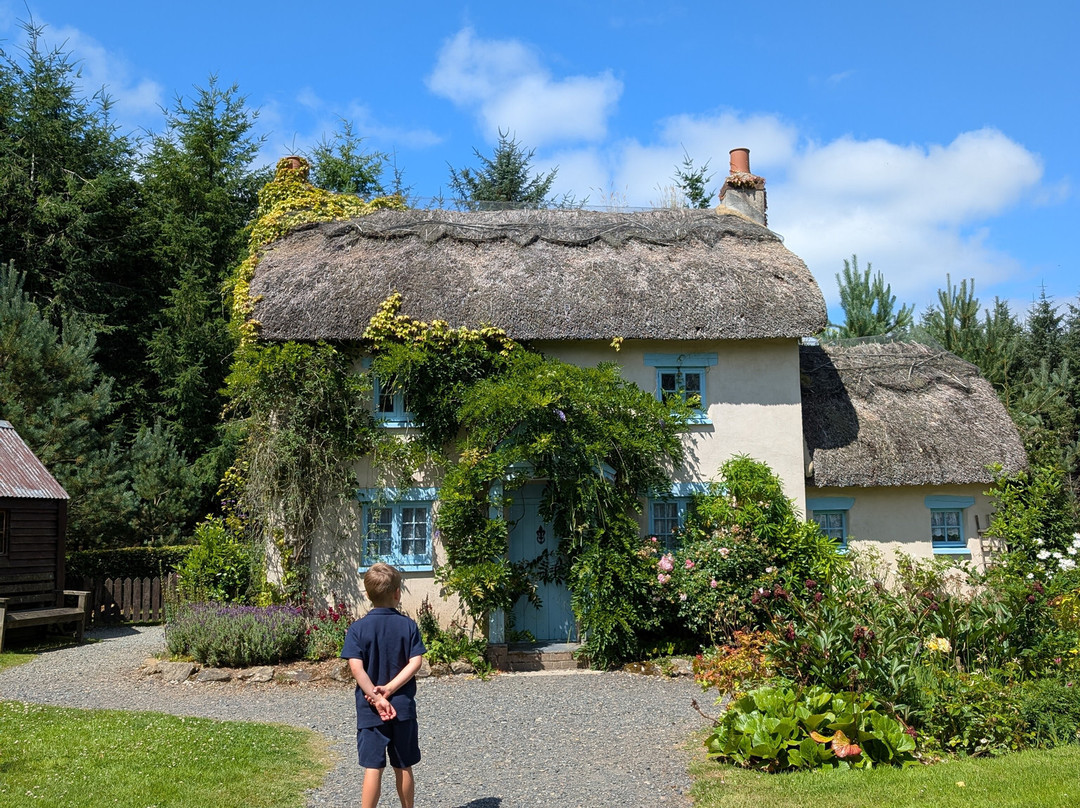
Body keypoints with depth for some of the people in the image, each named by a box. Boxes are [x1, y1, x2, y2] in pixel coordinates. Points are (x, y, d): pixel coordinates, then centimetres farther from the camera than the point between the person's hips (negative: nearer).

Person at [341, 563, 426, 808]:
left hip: (370, 711, -1)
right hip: (403, 707, 2)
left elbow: (356, 668, -15)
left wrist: (377, 697, -16)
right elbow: (415, 662, -10)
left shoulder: (358, 628, -6)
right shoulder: (408, 625, -2)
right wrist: (389, 689, -13)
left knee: (373, 768, 1)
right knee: (403, 767, 14)